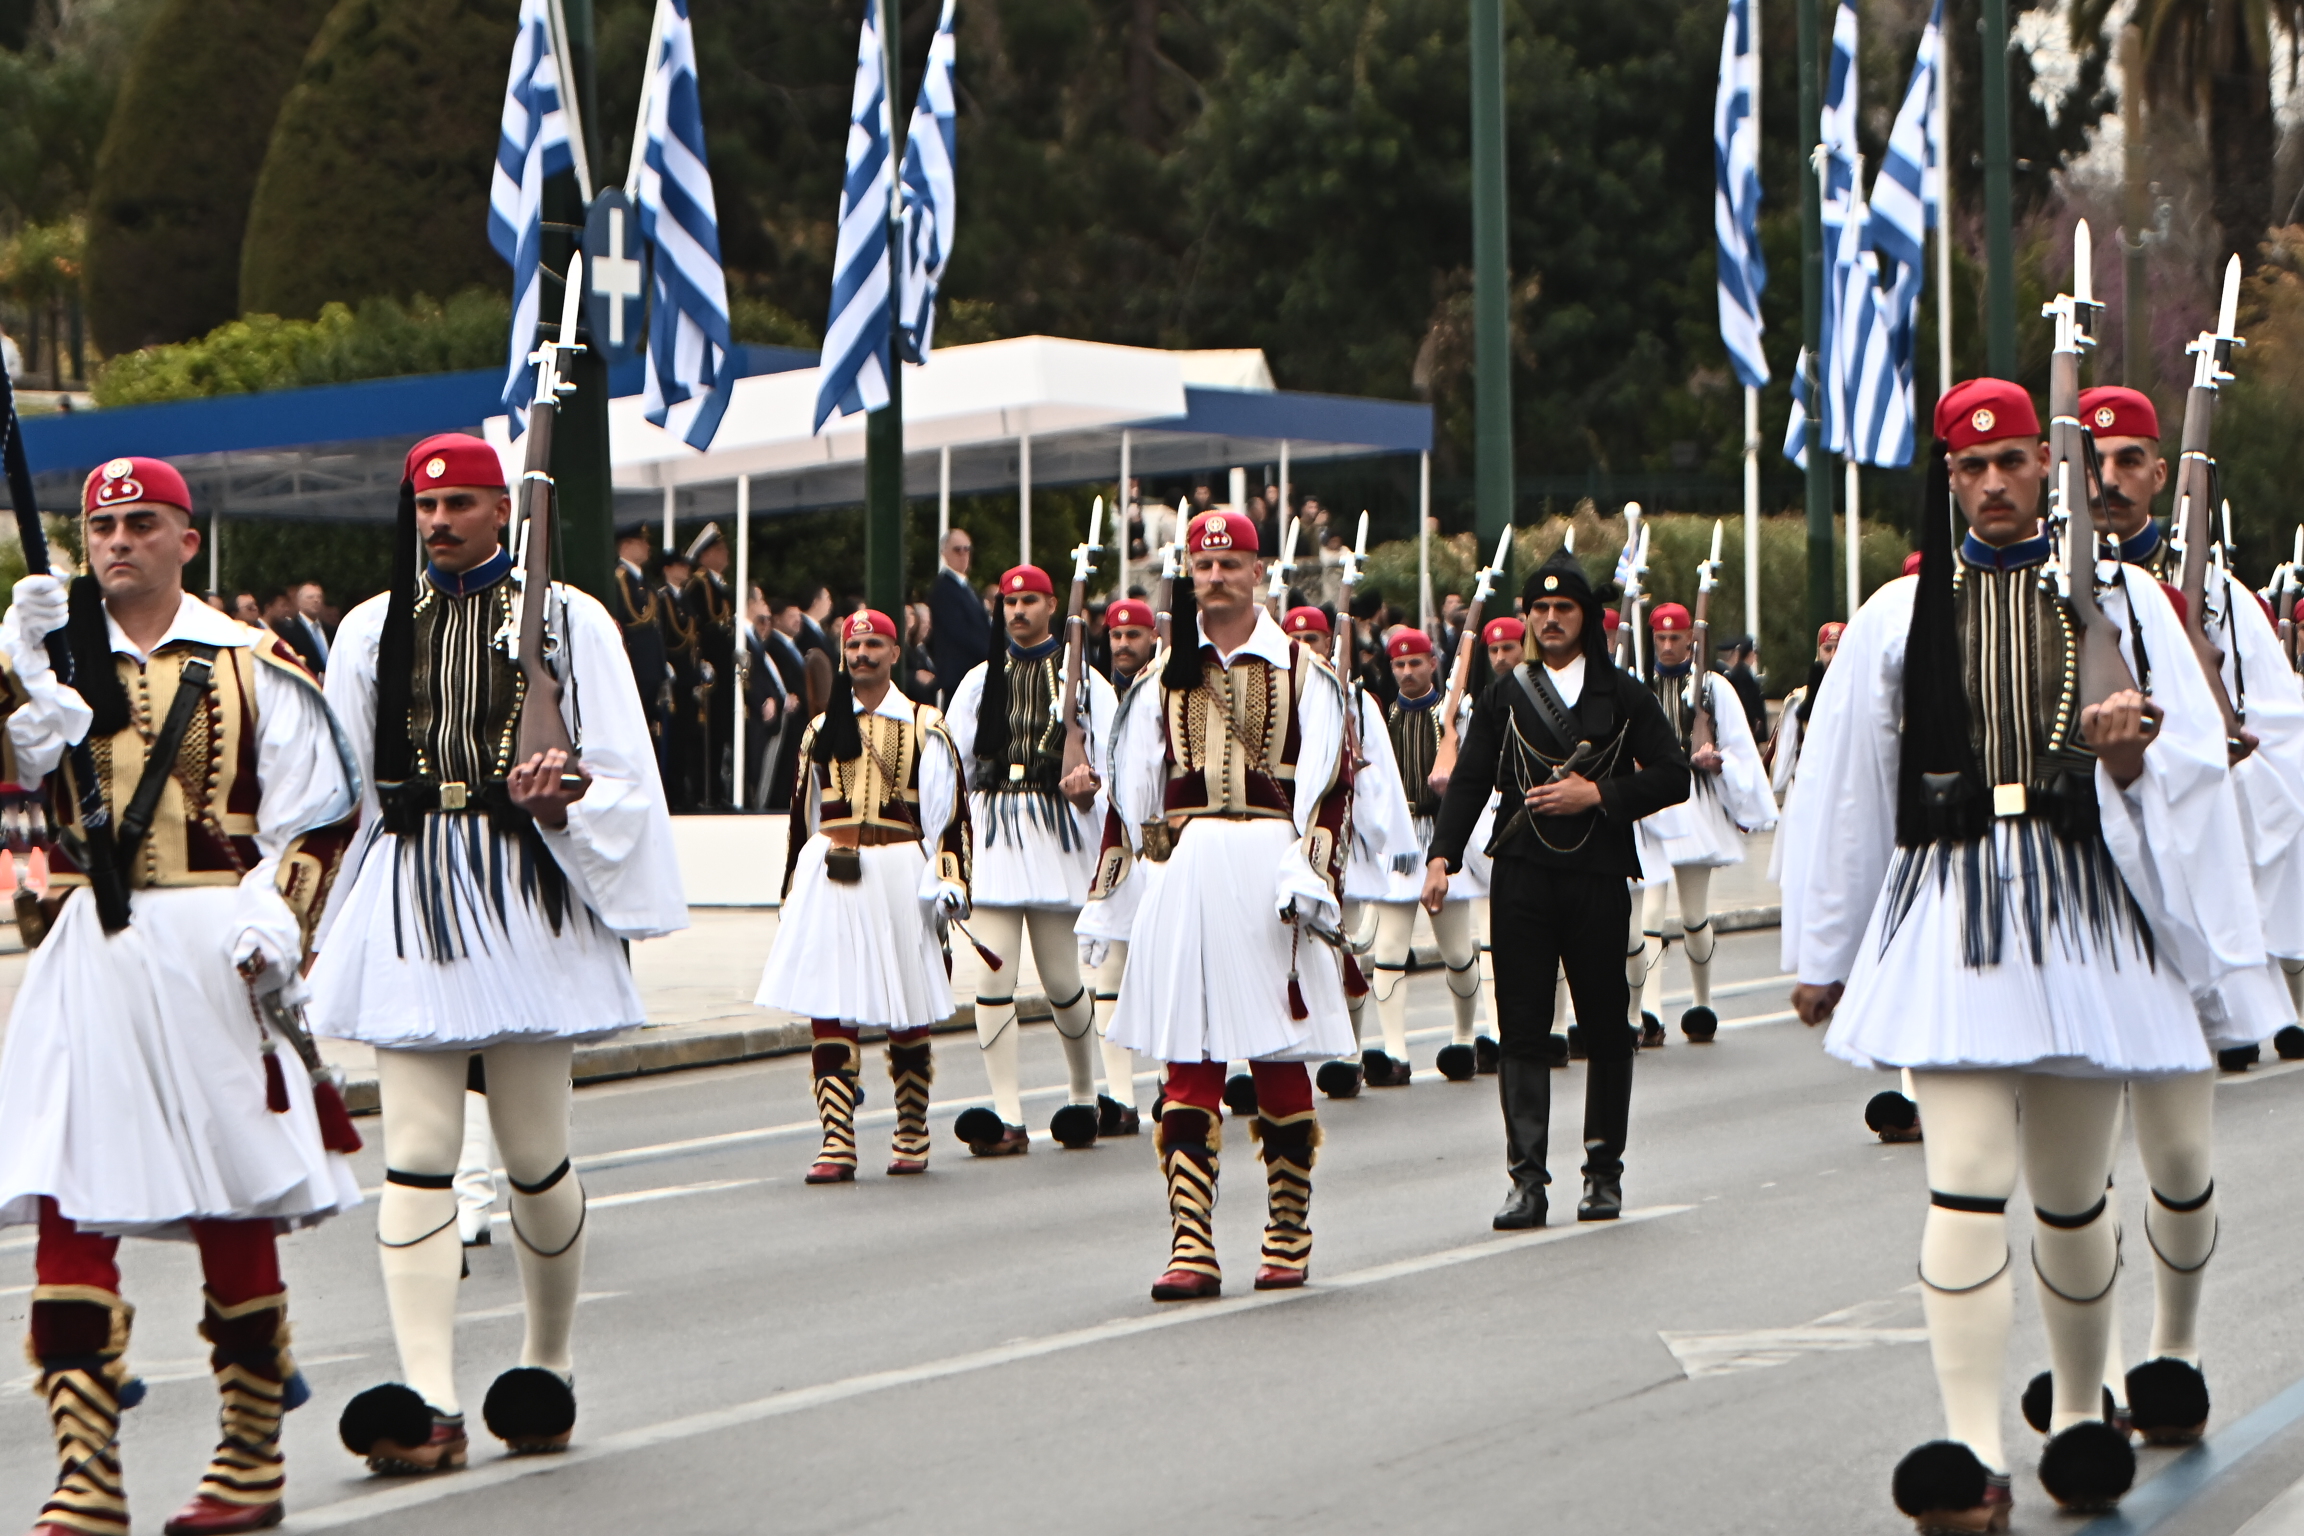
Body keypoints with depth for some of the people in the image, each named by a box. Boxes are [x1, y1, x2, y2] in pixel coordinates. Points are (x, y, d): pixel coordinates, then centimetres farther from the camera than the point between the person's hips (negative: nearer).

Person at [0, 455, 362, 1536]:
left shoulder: (252, 665, 4)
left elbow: (315, 815, 2)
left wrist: (275, 917, -11)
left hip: (213, 950, -2)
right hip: (90, 950, 2)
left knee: (233, 1203, 6)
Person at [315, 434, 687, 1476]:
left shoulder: (570, 621, 6)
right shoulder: (371, 629, 13)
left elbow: (619, 777, 4)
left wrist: (557, 805, -17)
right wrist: (314, 927, 15)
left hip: (525, 897, -2)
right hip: (408, 900, 2)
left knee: (535, 1154, 3)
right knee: (417, 1151, -8)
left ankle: (547, 1370, 22)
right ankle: (428, 1403, -13)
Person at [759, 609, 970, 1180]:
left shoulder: (924, 726, 5)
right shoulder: (821, 729, 16)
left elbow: (947, 811, 1)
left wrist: (947, 882, -8)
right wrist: (795, 891, 20)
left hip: (899, 873, -3)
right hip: (829, 875, 3)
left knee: (907, 1013, 5)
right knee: (828, 1008, -7)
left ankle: (912, 1138, 18)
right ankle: (836, 1144, -7)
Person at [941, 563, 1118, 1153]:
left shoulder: (1084, 681, 7)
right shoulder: (981, 680, 15)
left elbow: (1109, 760, 0)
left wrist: (1087, 789, -20)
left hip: (1056, 834, -2)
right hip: (992, 831, 2)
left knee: (1061, 981, 2)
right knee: (994, 976, -8)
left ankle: (1083, 1095, 25)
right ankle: (1007, 1119, -10)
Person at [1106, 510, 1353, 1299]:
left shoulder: (1302, 672, 5)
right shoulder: (1165, 677, 14)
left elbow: (1327, 784, -2)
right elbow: (1131, 790, 17)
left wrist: (1308, 877, -11)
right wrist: (1154, 862, 12)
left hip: (1270, 876, -2)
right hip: (1185, 876, 2)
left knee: (1280, 1061, 3)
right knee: (1188, 1066, -3)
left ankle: (1289, 1238, 13)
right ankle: (1190, 1248, -4)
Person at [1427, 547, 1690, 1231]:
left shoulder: (1623, 695, 8)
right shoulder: (1503, 695, 12)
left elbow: (1672, 776, 3)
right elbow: (1469, 781, 6)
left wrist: (1597, 795, -9)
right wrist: (1442, 855, -7)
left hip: (1599, 876, 0)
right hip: (1522, 876, 1)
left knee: (1605, 1027, 4)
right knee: (1522, 1028, -5)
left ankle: (1604, 1172, 15)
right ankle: (1527, 1180, -4)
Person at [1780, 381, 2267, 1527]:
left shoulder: (2122, 599, 8)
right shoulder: (1898, 615, 8)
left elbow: (2194, 756, 6)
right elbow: (1841, 788, 12)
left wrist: (2131, 761, -17)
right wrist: (1822, 955, 14)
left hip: (2083, 910, 1)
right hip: (1951, 911, -1)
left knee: (2072, 1192, 10)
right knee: (1965, 1180, -14)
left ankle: (2081, 1414, 30)